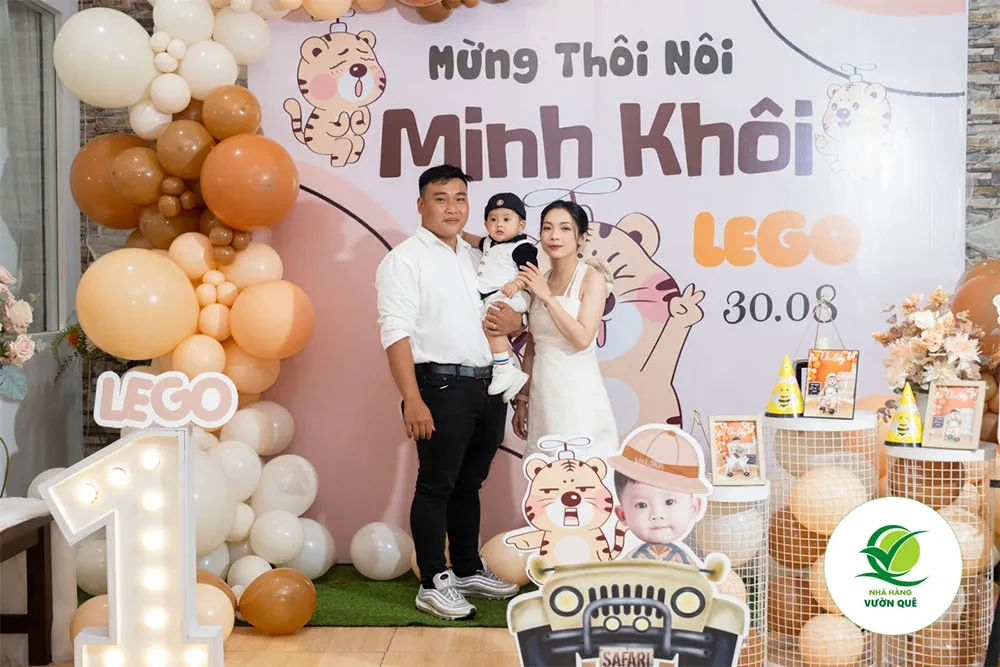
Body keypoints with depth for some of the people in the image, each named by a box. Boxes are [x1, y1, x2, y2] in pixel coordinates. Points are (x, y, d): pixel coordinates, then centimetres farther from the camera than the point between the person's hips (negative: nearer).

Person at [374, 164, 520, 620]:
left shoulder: (476, 257, 16)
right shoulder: (405, 259, -5)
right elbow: (396, 332, -14)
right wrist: (413, 400, -21)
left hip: (487, 384, 7)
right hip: (441, 385, -7)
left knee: (469, 484, 16)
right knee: (436, 486, 0)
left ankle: (469, 571, 28)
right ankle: (433, 584, 9)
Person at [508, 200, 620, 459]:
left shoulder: (592, 277, -6)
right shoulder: (538, 280, 10)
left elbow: (583, 339, -16)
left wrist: (548, 298, -15)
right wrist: (522, 399, 13)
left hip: (577, 392, -5)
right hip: (542, 393, 5)